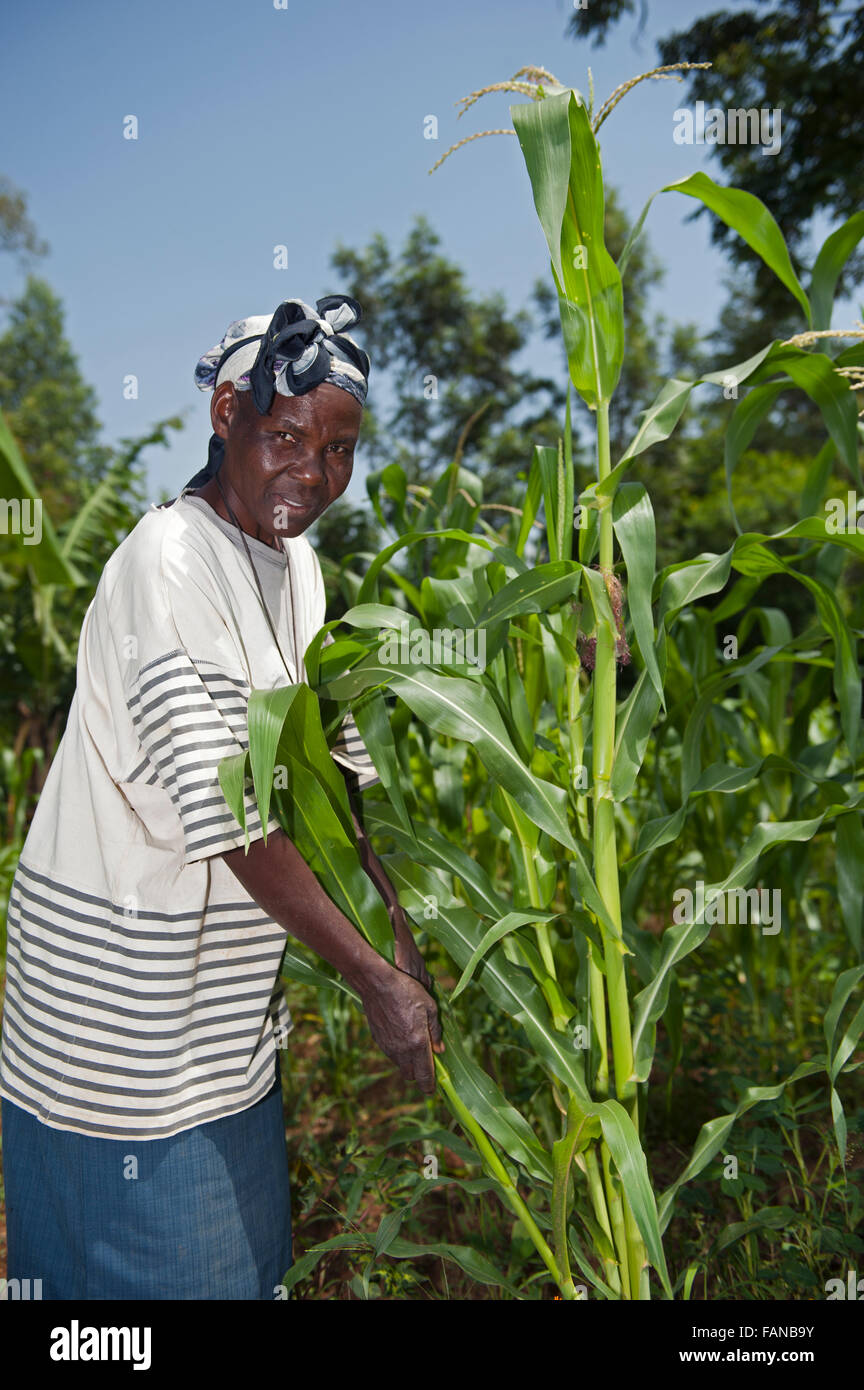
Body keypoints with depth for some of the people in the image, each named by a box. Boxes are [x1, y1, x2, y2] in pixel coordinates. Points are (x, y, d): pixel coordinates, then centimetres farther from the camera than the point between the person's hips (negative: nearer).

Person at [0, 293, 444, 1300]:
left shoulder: (297, 565, 6)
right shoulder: (169, 560, -22)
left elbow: (331, 761, 9)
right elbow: (226, 813, -25)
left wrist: (402, 927, 3)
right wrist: (373, 979, -22)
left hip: (226, 979, 8)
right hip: (123, 979, -8)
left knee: (243, 1248, 22)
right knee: (145, 1254, 10)